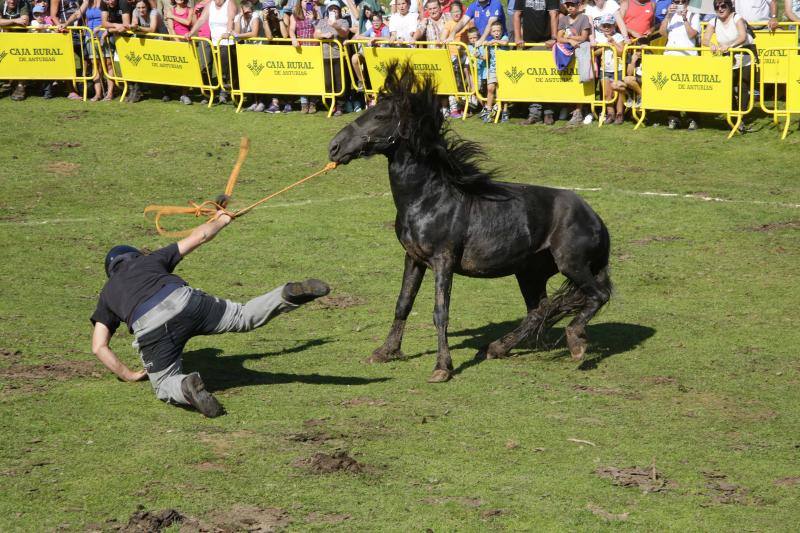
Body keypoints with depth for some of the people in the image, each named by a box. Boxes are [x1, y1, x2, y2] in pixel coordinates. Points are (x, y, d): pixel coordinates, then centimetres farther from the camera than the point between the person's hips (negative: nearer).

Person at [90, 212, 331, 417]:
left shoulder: (107, 294, 33)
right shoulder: (149, 260, 34)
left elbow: (99, 347, 23)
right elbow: (198, 237, 35)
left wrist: (129, 375, 31)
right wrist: (220, 221, 55)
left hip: (150, 329, -1)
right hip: (184, 301, 1)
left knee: (164, 387, 13)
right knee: (244, 316, 13)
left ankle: (187, 387, -23)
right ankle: (289, 296, -14)